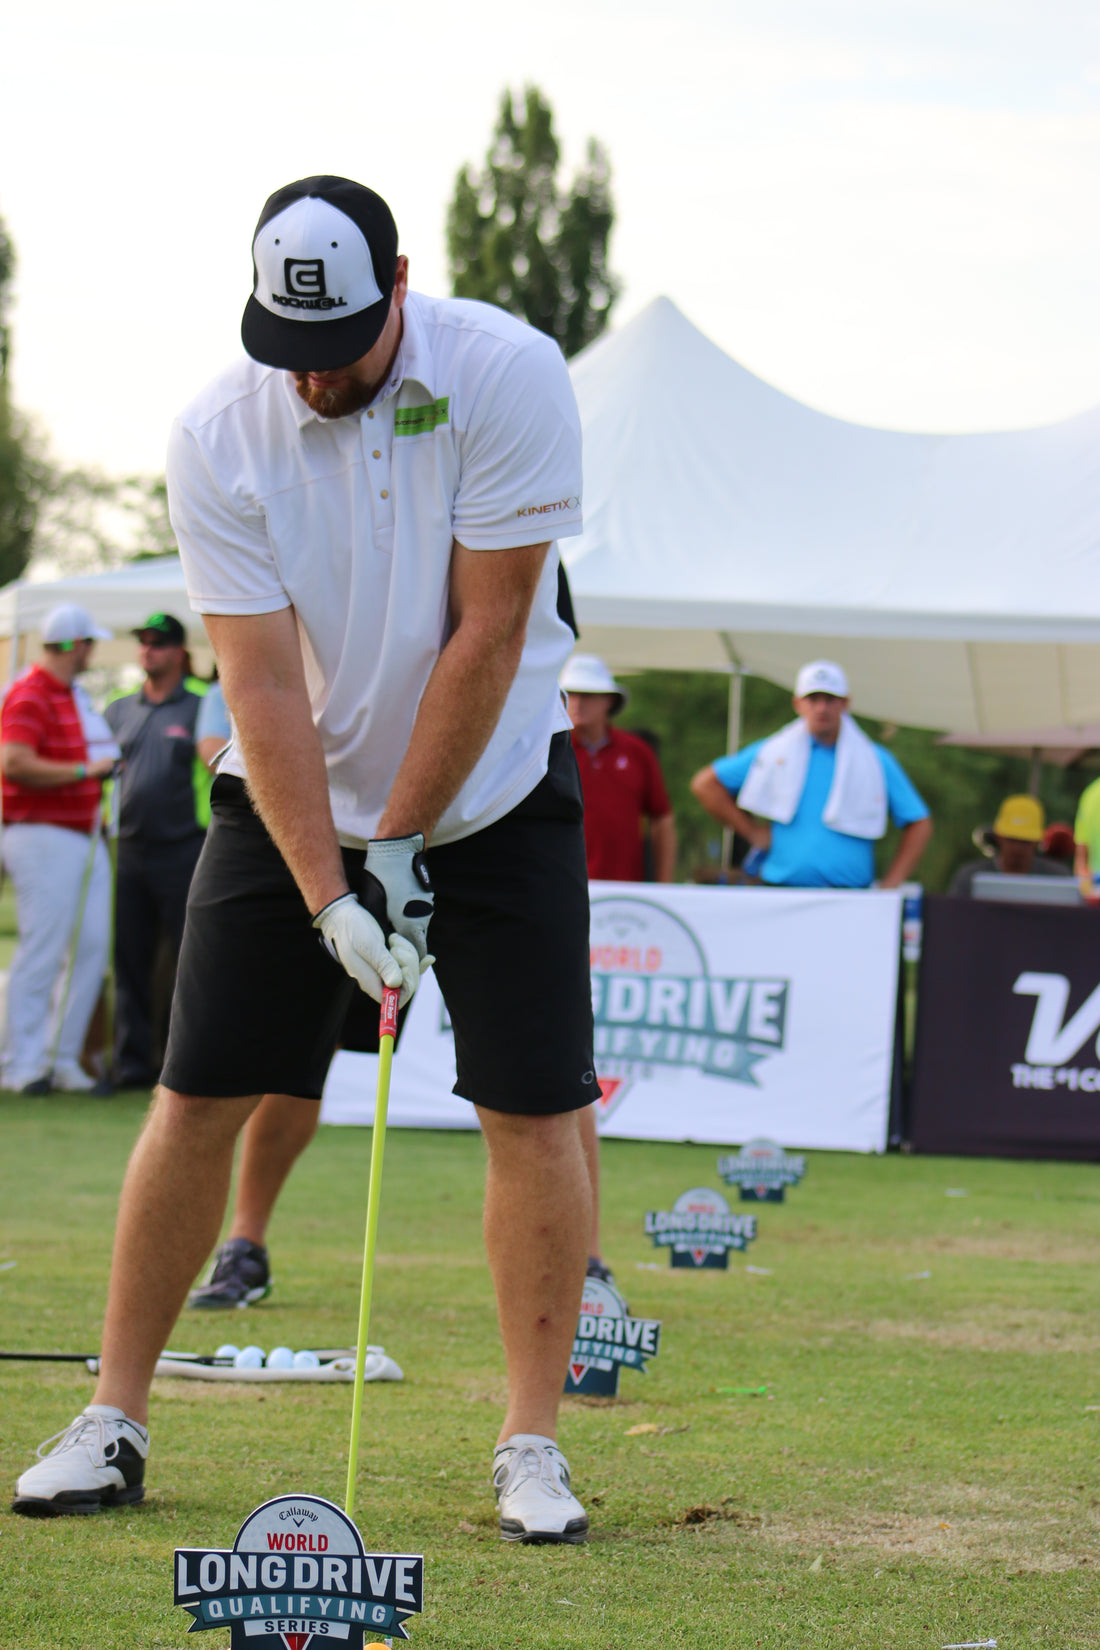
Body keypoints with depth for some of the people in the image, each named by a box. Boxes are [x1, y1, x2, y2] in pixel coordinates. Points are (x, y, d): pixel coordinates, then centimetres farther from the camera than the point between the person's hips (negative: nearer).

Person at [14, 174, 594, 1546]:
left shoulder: (508, 376, -20)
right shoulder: (217, 438, -16)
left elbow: (485, 637, -18)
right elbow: (265, 687, -17)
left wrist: (399, 842, -16)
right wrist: (328, 893, -24)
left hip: (491, 787, -1)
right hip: (289, 806, 1)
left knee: (534, 1112, -7)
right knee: (197, 1097, -4)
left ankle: (532, 1447, 2)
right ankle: (112, 1423, 6)